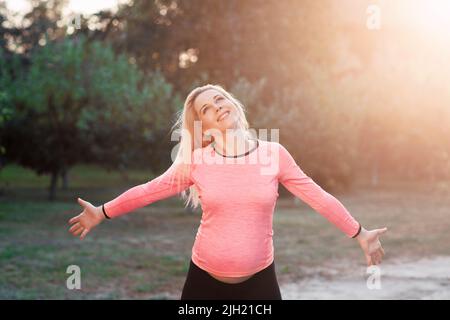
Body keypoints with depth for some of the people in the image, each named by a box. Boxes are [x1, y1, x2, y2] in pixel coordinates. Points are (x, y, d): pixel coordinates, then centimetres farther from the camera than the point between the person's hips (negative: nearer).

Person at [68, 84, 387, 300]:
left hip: (259, 278, 0)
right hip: (205, 277, 0)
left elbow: (318, 196, -1)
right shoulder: (196, 161, -6)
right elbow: (148, 190, 3)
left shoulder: (274, 154, -6)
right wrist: (102, 213, 7)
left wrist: (359, 233, 3)